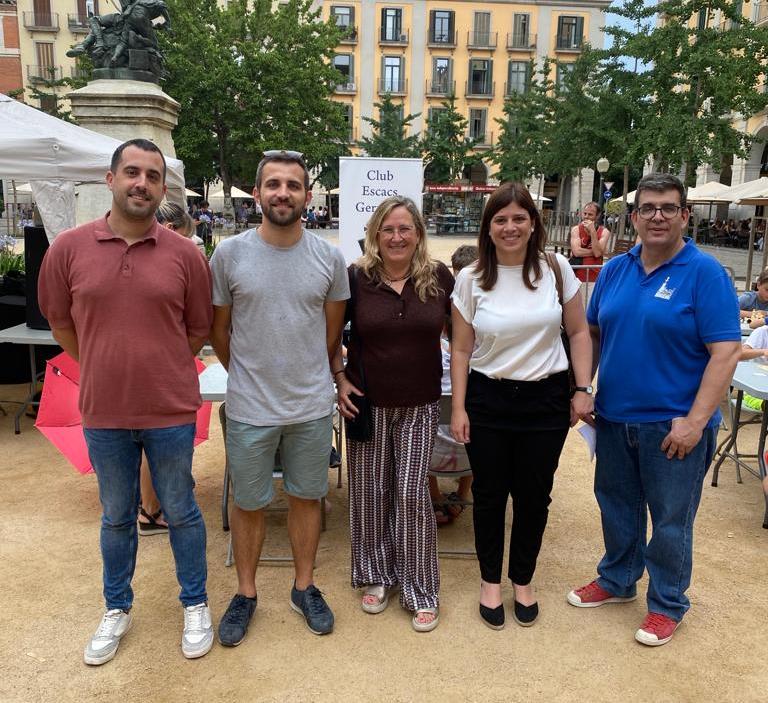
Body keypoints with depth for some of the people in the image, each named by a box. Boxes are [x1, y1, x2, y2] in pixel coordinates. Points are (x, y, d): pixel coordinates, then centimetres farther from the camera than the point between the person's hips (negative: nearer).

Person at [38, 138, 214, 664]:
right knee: (117, 517, 19)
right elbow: (61, 324, 8)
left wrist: (159, 370, 7)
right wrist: (109, 370, 9)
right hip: (103, 414, 1)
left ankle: (196, 605, 34)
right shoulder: (69, 248, -3)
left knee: (181, 512, 14)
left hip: (171, 412, -1)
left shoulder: (184, 255, -5)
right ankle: (117, 609, 40)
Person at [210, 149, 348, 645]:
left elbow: (333, 331, 7)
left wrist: (309, 379, 11)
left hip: (313, 407, 1)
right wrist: (248, 376, 11)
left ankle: (304, 587, 36)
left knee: (306, 498, 16)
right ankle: (246, 594, 34)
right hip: (250, 409, -1)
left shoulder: (329, 258, -3)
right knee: (249, 504, 13)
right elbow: (219, 331, 4)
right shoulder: (229, 254, -7)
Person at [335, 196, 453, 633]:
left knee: (412, 494, 2)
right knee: (370, 491, 11)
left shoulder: (440, 278, -4)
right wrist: (339, 378, -4)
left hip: (420, 405, 0)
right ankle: (375, 576, 33)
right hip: (367, 403, 1)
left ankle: (421, 591, 20)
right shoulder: (356, 278, -6)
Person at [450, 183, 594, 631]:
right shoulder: (471, 279, -3)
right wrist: (458, 408, -4)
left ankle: (523, 580, 34)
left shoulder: (556, 269, -3)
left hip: (546, 398, 0)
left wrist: (583, 389, -2)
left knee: (534, 494, 12)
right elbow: (462, 350, 0)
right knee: (489, 493, 11)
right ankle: (491, 581, 33)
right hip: (487, 399, 0)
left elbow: (579, 332, 4)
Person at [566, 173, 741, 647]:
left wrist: (695, 421, -21)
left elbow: (726, 352, -16)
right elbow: (592, 331, 13)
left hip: (673, 424, -5)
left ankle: (668, 604, 31)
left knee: (671, 519, 10)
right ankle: (618, 581, 41)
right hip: (615, 417, 5)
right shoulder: (616, 270, 5)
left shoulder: (705, 273, -11)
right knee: (616, 505, 19)